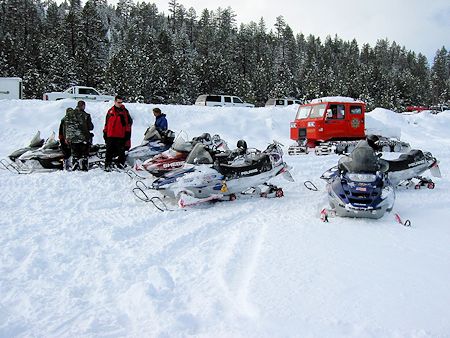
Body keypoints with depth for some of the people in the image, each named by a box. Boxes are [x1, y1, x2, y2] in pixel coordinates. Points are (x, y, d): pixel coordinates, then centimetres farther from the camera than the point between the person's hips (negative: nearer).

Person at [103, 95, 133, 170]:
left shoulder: (125, 111, 4)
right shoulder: (110, 111, 13)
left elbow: (129, 122, 1)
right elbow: (106, 123, 18)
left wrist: (127, 133, -5)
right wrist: (105, 133, 15)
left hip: (121, 136, -3)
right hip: (110, 136, 3)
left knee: (121, 151, 1)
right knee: (109, 151, 3)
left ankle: (120, 164, 8)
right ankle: (107, 165, 7)